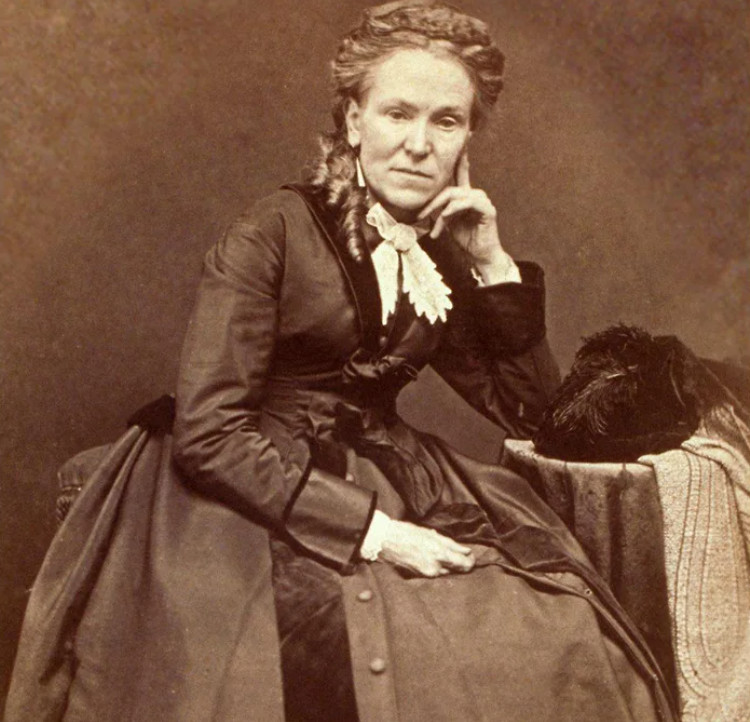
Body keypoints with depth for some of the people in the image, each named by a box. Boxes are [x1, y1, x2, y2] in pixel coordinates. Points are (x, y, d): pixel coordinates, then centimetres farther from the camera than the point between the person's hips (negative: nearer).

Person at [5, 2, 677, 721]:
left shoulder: (441, 259, 9)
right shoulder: (272, 232, -8)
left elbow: (529, 413, 11)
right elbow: (207, 434, -15)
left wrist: (493, 265, 0)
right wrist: (368, 529, -20)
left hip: (391, 492, 5)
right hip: (261, 501, -5)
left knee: (570, 646, -13)